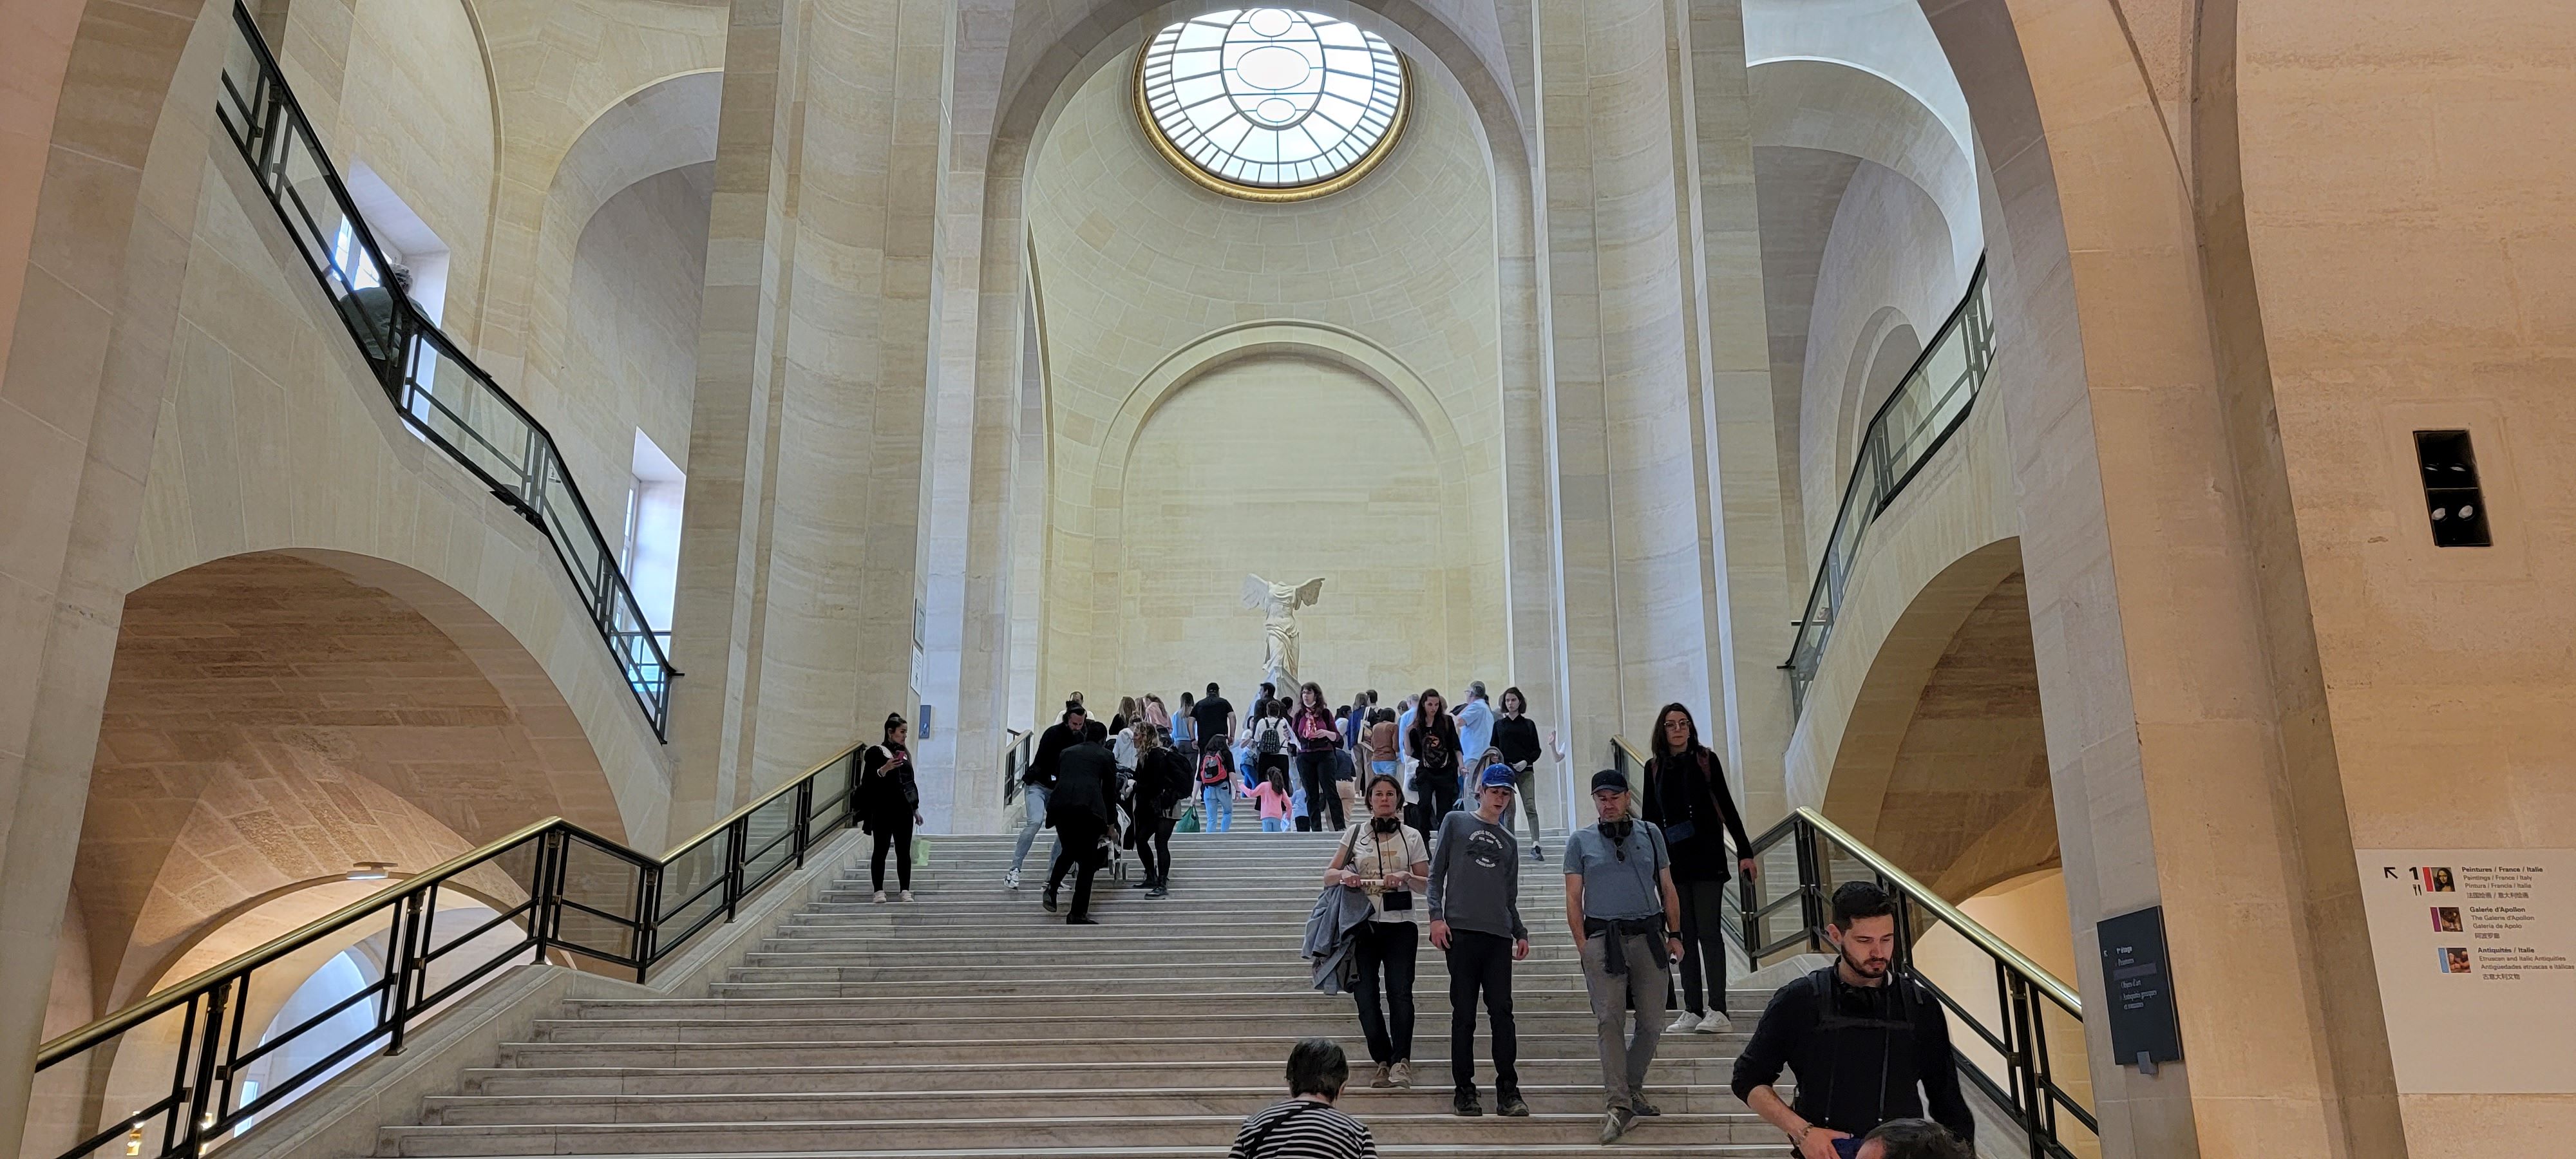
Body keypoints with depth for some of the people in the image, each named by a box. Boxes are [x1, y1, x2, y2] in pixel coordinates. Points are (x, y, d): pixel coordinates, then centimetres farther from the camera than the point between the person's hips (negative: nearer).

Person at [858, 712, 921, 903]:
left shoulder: (904, 753, 16)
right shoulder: (876, 752, -3)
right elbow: (867, 781, -9)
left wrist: (916, 808, 18)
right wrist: (883, 770, -26)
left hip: (904, 810, 5)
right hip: (884, 810, -5)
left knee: (904, 852, 3)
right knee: (881, 850, -2)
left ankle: (905, 891, 4)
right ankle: (879, 891, 2)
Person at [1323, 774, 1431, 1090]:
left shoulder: (1412, 836, 8)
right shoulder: (1355, 832, 9)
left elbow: (1426, 884, 8)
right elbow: (1328, 875, 9)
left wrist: (1405, 877, -12)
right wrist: (1343, 876, -13)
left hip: (1400, 924, -1)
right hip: (1363, 923, 1)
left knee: (1400, 992, -15)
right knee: (1365, 995, -2)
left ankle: (1401, 1061, -15)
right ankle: (1383, 1061, 8)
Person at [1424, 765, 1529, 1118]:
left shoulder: (1508, 842, 22)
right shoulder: (1456, 822, 9)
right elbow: (1436, 873, 3)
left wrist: (1521, 933, 11)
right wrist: (1436, 916, -8)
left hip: (1499, 934, 3)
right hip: (1461, 930, -3)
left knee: (1502, 1011, -3)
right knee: (1464, 1014, 0)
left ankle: (1508, 1091, 1)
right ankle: (1464, 1090, 7)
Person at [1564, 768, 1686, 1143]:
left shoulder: (1650, 834, 13)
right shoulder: (1581, 841, 8)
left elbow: (1667, 889, 16)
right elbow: (1573, 899, 6)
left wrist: (1674, 934, 9)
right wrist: (1584, 946, -3)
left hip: (1649, 937, 2)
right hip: (1604, 939, -2)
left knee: (1651, 1021, 3)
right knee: (1610, 1021, -9)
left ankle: (1632, 1088, 23)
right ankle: (1618, 1106, -11)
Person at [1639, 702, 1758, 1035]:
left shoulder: (1706, 760, 1)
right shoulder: (1654, 768, 9)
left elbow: (1726, 806, 2)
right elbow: (1650, 817, 12)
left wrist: (1745, 852, -2)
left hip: (1706, 857, -3)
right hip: (1672, 861, 3)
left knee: (1709, 931, -6)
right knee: (1684, 935, 6)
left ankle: (1717, 1011, -4)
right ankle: (1692, 1010, 9)